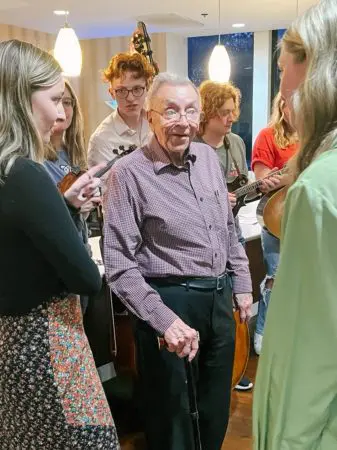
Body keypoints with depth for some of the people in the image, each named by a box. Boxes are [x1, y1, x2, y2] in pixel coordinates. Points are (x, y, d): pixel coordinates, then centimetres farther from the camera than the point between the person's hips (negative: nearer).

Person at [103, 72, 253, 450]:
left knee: (216, 410, 23)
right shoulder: (128, 173, -16)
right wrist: (165, 320, -25)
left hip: (220, 299, 6)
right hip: (170, 303, -6)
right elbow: (120, 266, -19)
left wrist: (241, 284, 13)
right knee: (171, 416, 14)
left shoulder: (208, 157, 4)